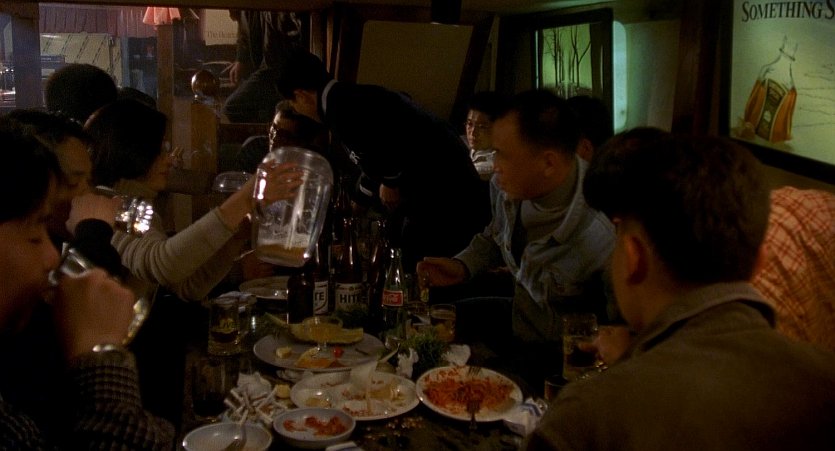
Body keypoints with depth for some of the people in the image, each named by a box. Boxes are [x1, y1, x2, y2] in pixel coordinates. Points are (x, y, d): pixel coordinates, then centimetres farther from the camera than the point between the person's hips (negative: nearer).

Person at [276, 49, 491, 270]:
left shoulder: (340, 104, -13)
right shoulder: (354, 96, 18)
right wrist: (355, 207, 42)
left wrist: (390, 184, -8)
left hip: (440, 197, -10)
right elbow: (375, 163, 31)